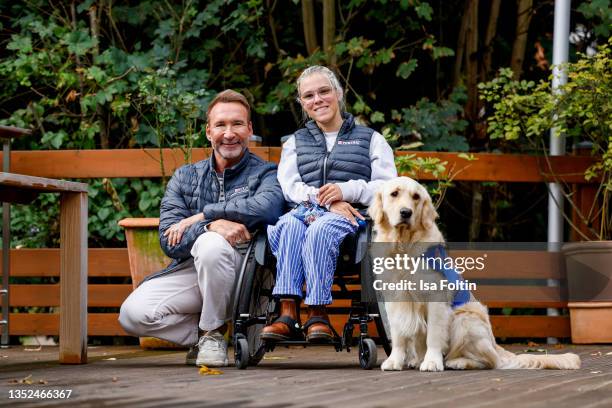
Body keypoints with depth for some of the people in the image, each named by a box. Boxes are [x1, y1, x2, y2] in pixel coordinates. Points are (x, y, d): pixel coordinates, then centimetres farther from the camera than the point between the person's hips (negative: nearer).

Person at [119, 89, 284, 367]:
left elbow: (267, 208, -23)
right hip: (189, 270, 3)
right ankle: (201, 336, 3)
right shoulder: (185, 178, 13)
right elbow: (169, 241, -2)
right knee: (133, 314, -22)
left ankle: (213, 333, -13)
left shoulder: (265, 174, 4)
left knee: (211, 244, -36)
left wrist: (202, 216, -17)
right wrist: (212, 225, -22)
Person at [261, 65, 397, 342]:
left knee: (320, 229, -38)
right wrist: (328, 202, -11)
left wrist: (347, 190, -12)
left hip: (354, 217, -2)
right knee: (289, 225, -36)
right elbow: (289, 187, 9)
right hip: (306, 211, 2)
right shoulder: (295, 143, 28)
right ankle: (287, 313, -47)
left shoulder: (370, 139, 21)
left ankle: (318, 313, -42)